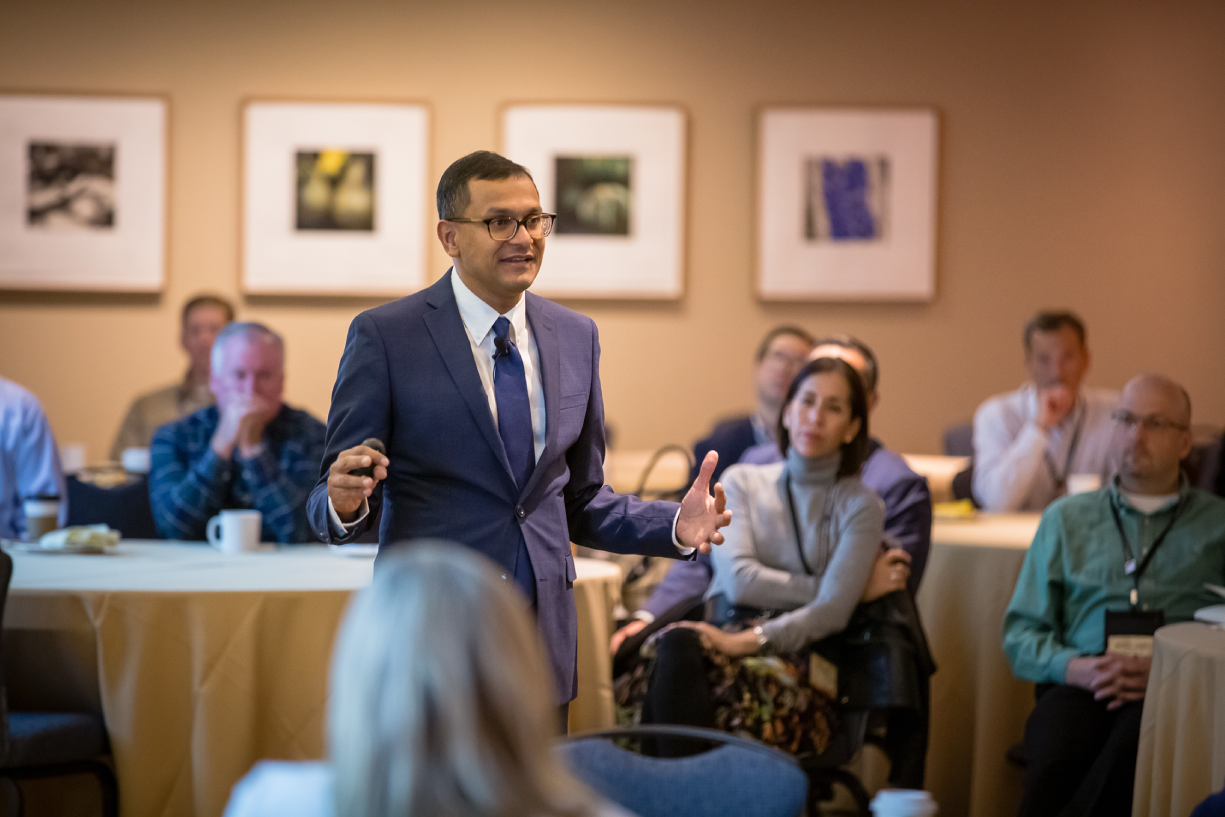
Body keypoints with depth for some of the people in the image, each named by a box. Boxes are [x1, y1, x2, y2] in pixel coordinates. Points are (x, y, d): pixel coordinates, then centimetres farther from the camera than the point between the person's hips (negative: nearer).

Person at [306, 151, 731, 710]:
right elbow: (334, 511, -6)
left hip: (544, 644, 4)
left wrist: (674, 527, -2)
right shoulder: (385, 336, -7)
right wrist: (343, 502, -29)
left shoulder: (576, 337, 8)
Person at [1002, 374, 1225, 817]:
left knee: (1136, 743, -39)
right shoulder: (1066, 518, 24)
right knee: (1056, 756, -36)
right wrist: (1076, 668, -4)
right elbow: (1020, 634, 18)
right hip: (1079, 686, 1)